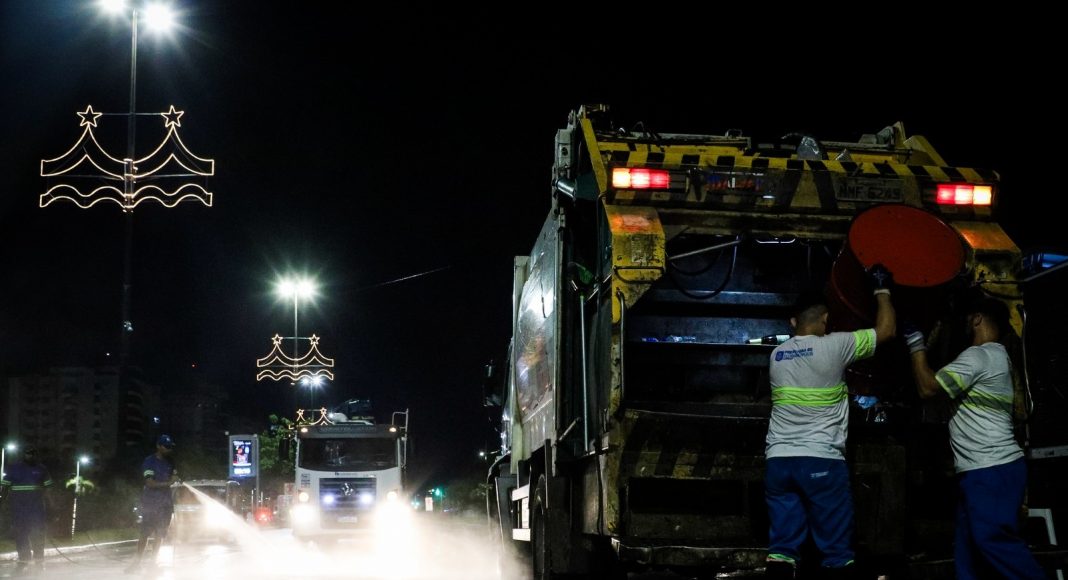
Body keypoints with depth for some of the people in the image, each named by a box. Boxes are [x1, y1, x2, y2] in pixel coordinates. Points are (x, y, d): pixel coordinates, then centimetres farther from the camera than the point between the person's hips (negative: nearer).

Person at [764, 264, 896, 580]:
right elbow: (886, 330, 3)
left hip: (779, 461, 5)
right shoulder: (833, 346, -5)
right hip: (822, 461, -5)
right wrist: (882, 290, 18)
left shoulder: (777, 354, 11)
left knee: (782, 547, 3)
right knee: (837, 550, 3)